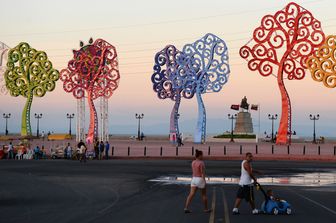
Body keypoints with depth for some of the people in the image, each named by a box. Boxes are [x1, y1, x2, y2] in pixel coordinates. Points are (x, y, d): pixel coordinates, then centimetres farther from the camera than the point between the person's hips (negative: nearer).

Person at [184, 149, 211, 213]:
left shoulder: (193, 162, 8)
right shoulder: (201, 163, -15)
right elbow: (203, 173, -17)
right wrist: (204, 183, -16)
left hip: (194, 179, 6)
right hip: (200, 180, -6)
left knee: (191, 194, -2)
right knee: (204, 194, 10)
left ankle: (186, 208, -13)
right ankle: (206, 209, 20)